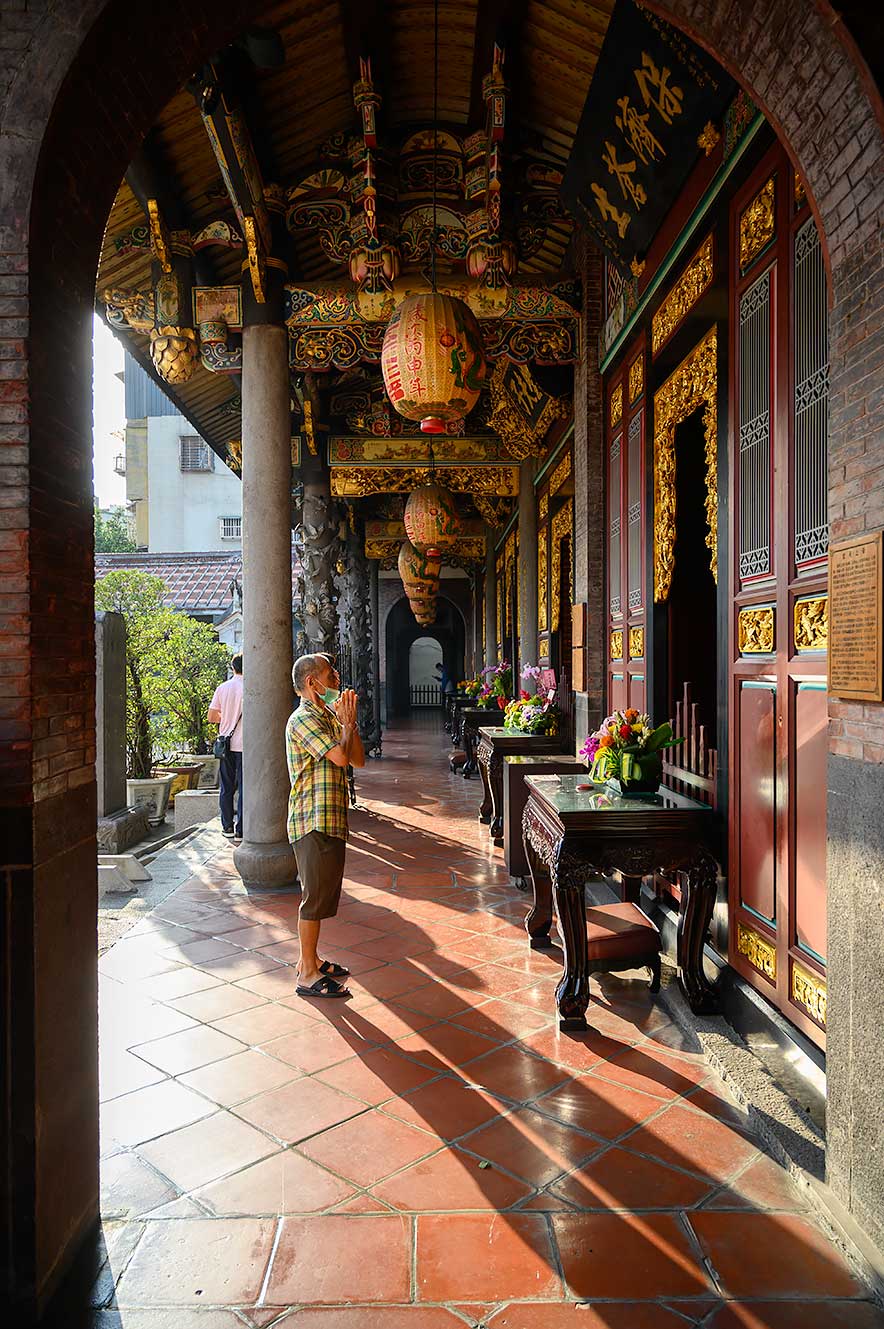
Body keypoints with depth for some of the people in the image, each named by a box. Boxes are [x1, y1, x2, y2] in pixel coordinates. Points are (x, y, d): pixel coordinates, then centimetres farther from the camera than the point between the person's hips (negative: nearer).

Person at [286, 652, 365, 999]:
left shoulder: (329, 717, 15)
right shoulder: (304, 719, -15)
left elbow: (358, 759, 11)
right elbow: (340, 756, -26)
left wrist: (350, 721, 1)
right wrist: (346, 724, -10)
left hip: (332, 820, 10)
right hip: (314, 821, -10)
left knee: (324, 893, 17)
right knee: (315, 896, -3)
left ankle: (310, 958, 30)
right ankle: (308, 975, 7)